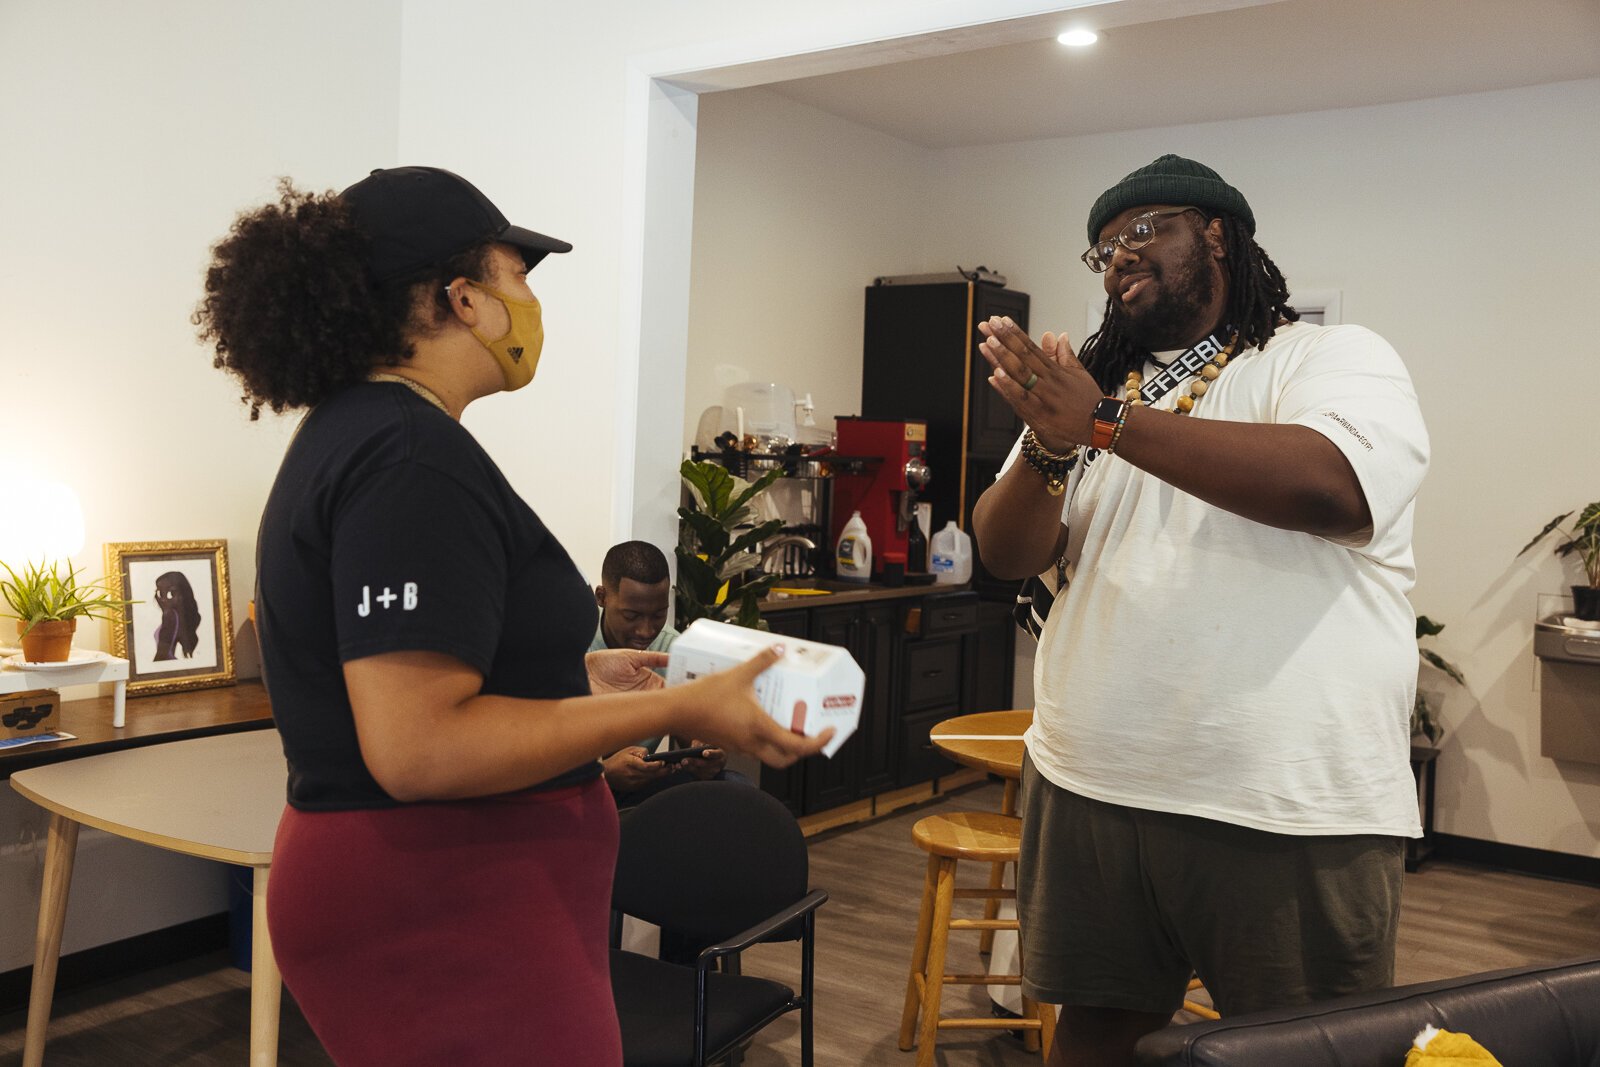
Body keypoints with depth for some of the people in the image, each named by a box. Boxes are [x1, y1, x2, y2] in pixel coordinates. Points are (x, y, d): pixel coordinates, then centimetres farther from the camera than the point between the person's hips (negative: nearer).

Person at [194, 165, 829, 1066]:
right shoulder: (414, 459, -20)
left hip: (432, 893, 10)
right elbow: (417, 747, -27)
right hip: (443, 919, -10)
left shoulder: (356, 433, 12)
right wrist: (680, 710, -22)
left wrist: (576, 677, 16)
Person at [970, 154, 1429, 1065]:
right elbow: (1009, 555, 6)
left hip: (1293, 816, -4)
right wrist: (1048, 448, -15)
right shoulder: (1093, 386, 13)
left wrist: (1106, 424, -23)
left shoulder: (1335, 359, -1)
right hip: (1091, 788, 5)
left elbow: (1334, 488, -24)